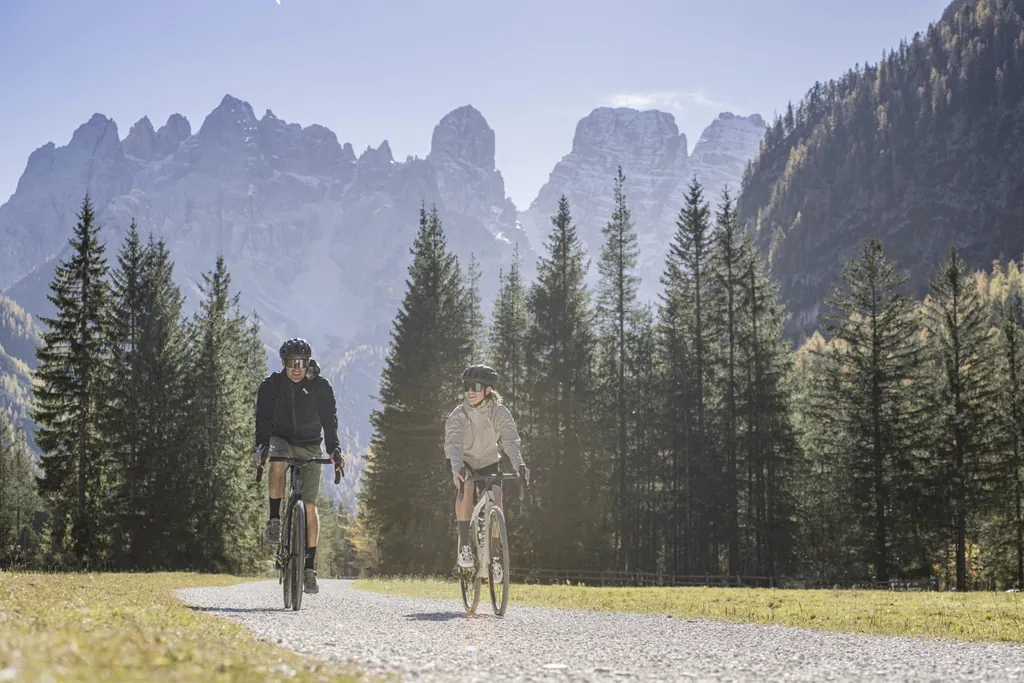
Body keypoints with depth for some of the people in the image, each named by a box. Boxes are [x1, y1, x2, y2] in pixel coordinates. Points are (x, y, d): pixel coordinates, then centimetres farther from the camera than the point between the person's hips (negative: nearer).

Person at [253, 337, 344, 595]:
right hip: (281, 440, 0)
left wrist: (335, 450, -29)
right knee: (278, 461, -38)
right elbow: (263, 418, -20)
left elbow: (329, 419, -14)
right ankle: (274, 520, -22)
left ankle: (310, 567, -1)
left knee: (310, 505, -8)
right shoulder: (271, 385, -10)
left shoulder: (321, 387, -10)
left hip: (309, 447, 0)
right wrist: (261, 446, -38)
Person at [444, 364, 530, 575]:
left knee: (495, 499, -21)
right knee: (466, 486, -33)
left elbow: (510, 441, -33)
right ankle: (464, 546, -27)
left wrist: (519, 465, -52)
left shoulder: (500, 413, -20)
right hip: (464, 464, -1)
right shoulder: (458, 415, -22)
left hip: (488, 464, 2)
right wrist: (457, 468, -57)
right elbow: (453, 443, -37)